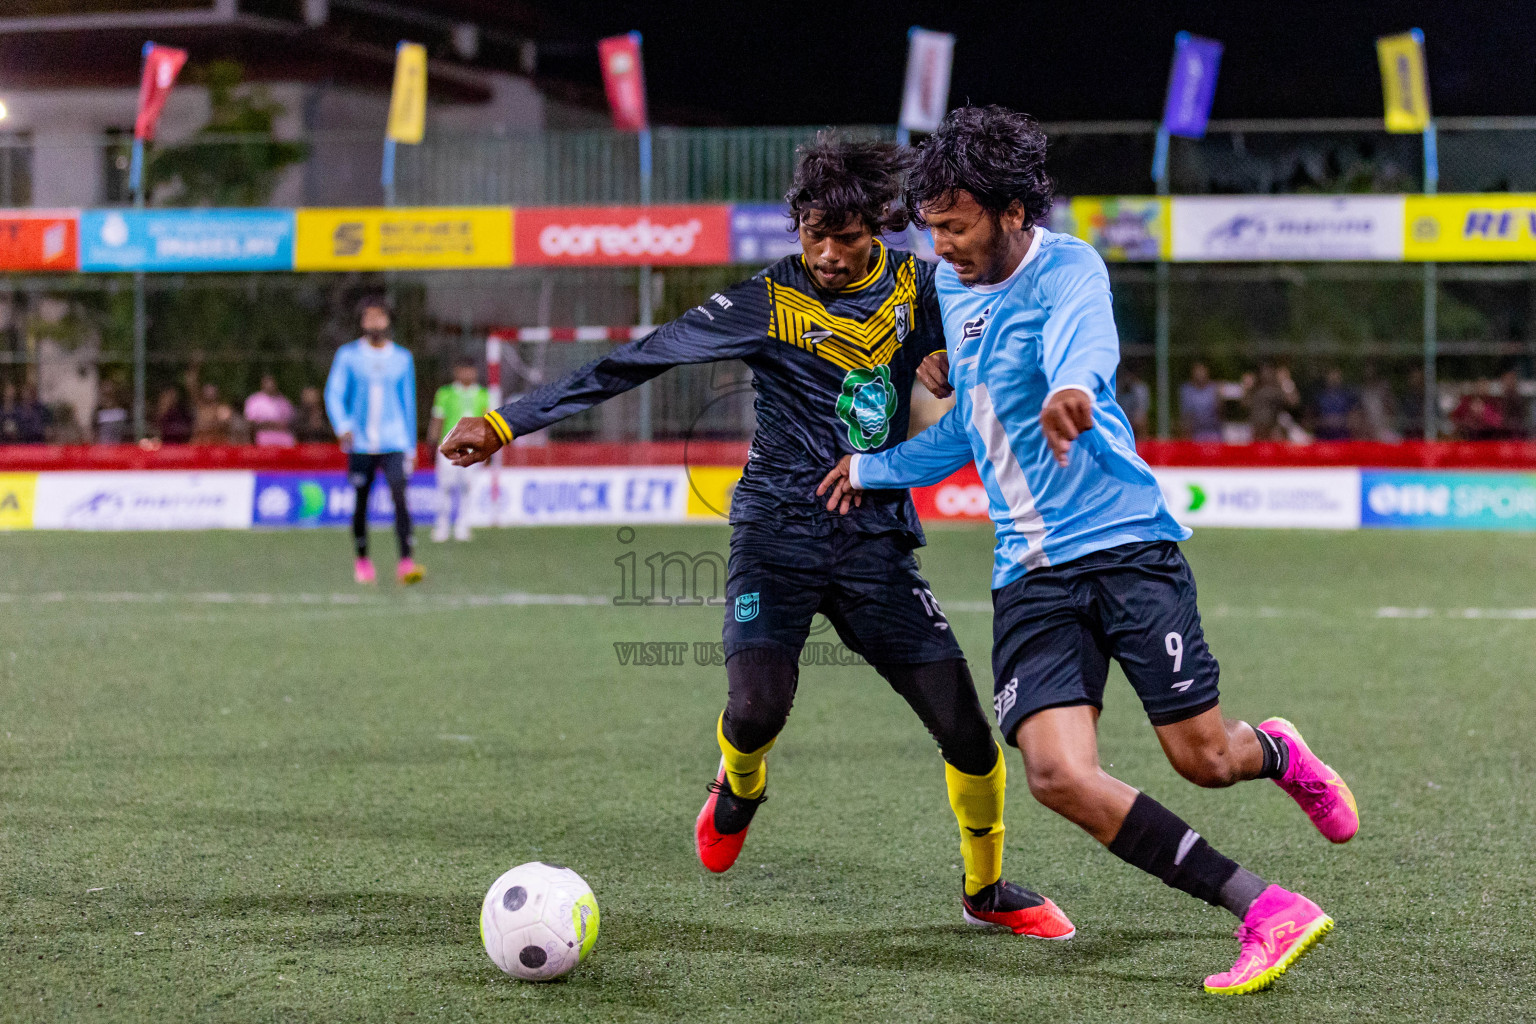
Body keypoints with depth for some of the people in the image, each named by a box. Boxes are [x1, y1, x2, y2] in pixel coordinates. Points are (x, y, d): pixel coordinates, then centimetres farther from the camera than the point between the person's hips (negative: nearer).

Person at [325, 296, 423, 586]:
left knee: (400, 496, -17)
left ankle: (406, 562, -25)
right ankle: (362, 560, 24)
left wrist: (411, 446, 14)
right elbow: (334, 393, -1)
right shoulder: (348, 355, 4)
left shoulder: (403, 358, 9)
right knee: (361, 503, 5)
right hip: (360, 443, 0)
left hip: (394, 442, 0)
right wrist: (342, 426, -19)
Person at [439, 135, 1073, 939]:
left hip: (878, 537, 3)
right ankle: (739, 785, 16)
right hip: (779, 531, -2)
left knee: (964, 726, -5)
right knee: (757, 706, -24)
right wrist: (507, 421, -9)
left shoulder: (918, 289, 3)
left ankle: (988, 890, 21)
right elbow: (634, 362, -7)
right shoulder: (767, 304, -6)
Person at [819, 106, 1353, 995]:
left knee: (1204, 758, -2)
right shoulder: (955, 288, 12)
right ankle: (1267, 913, -11)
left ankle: (1281, 754, 38)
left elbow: (1083, 344, -36)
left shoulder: (1068, 270, -10)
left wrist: (1072, 389, -59)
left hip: (1125, 544, -6)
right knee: (1059, 775, -16)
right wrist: (875, 469, 40)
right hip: (1031, 576, 6)